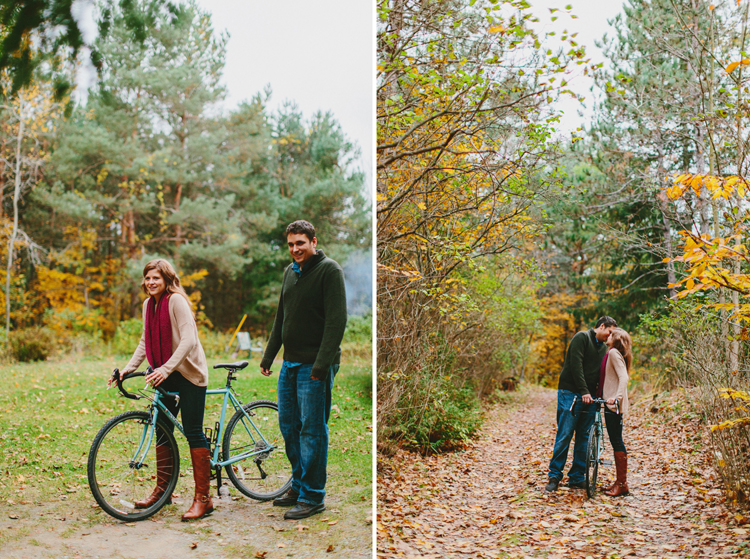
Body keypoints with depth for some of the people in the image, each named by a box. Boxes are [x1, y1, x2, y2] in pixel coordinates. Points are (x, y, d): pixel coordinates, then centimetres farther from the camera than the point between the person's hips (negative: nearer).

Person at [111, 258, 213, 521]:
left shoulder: (176, 300, -15)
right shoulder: (148, 304, 10)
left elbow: (188, 340, -23)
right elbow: (145, 341, 17)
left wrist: (166, 368, -32)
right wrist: (128, 368, 4)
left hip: (189, 373, -8)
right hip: (166, 375, 8)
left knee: (193, 432, -7)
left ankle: (203, 498, -1)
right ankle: (161, 489, 25)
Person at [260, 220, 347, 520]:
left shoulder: (329, 270, -10)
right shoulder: (290, 272, 14)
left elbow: (337, 320, -17)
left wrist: (322, 363, -22)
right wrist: (268, 355, 19)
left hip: (314, 366, -8)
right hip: (290, 363, 8)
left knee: (312, 430, -3)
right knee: (288, 426, 13)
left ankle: (313, 497, 7)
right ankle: (298, 485, 27)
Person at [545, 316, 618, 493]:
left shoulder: (603, 348, 18)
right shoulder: (582, 337, -6)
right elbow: (576, 365, -15)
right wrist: (584, 391, -21)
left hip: (589, 397, 7)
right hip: (571, 394, -7)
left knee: (584, 437, 5)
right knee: (565, 435, -8)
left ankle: (577, 478, 12)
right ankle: (554, 476, -1)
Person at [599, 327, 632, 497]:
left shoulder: (614, 353, -11)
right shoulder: (611, 354, 18)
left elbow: (623, 377, -22)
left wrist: (617, 396, -33)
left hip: (614, 404, -10)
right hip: (611, 403, 10)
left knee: (617, 441, -7)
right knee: (615, 441, 12)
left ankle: (622, 484, -3)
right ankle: (620, 481, 17)